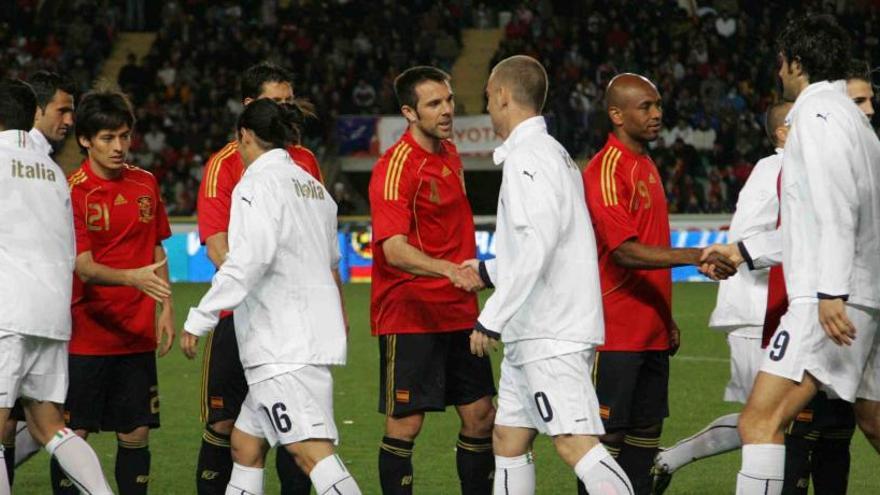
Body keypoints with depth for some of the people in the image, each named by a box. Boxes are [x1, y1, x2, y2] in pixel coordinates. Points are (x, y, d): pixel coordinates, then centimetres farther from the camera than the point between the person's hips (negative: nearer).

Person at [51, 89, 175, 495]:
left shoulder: (146, 183, 7)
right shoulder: (72, 191, -9)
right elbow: (84, 267, -17)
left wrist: (166, 309, 8)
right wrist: (131, 277, -33)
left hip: (137, 336, 4)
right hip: (85, 336, -4)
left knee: (135, 435, 5)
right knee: (73, 435, -3)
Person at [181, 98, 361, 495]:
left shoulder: (257, 184, -8)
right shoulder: (311, 185, 18)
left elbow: (247, 262, -21)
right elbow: (331, 259, 28)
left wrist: (199, 320, -18)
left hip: (283, 345, -9)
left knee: (311, 450, -17)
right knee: (245, 443, 16)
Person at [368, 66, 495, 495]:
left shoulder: (450, 155, 10)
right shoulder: (395, 168, -16)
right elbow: (394, 251, -28)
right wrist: (448, 269, -42)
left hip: (457, 314, 8)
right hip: (409, 316, -8)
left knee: (481, 418, 8)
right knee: (404, 425, -4)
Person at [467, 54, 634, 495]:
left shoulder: (527, 158, -13)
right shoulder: (553, 153, 18)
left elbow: (537, 247, -23)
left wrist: (491, 318, -21)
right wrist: (487, 271, 31)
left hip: (551, 334, -11)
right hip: (533, 333, 11)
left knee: (575, 442, -17)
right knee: (508, 439, 14)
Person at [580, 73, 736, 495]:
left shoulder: (646, 166, 15)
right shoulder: (606, 171, -14)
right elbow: (625, 252, -23)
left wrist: (667, 319, 19)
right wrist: (696, 256, -30)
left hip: (650, 331, 9)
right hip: (615, 331, -9)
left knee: (647, 429, 10)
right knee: (608, 432, -6)